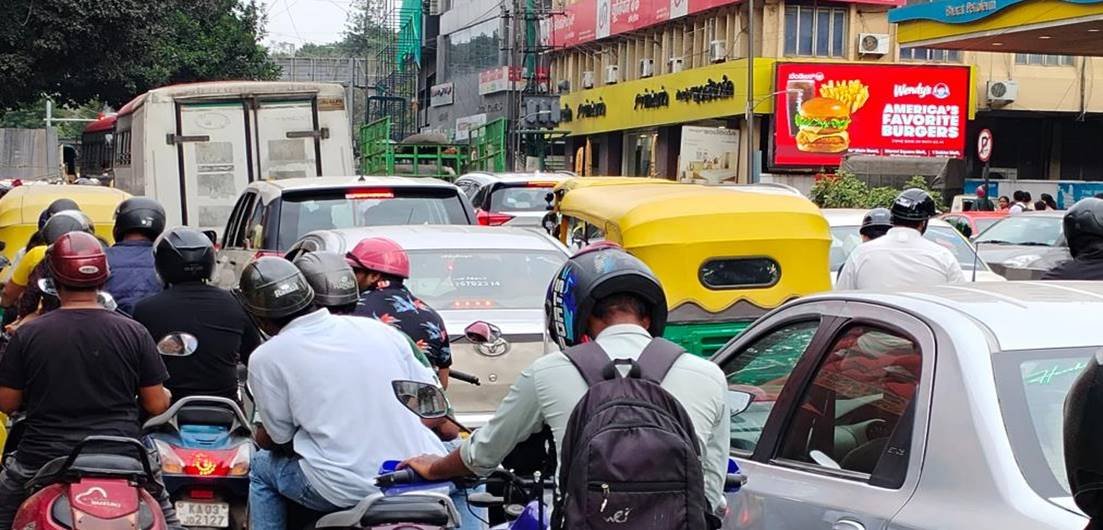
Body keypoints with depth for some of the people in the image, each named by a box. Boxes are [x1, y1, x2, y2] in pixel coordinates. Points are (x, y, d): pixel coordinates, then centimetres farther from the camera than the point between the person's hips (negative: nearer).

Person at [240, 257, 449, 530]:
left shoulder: (266, 357, -2)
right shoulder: (378, 329, 7)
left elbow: (279, 438, 5)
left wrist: (261, 437, 26)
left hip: (345, 491, -3)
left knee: (262, 467, 25)